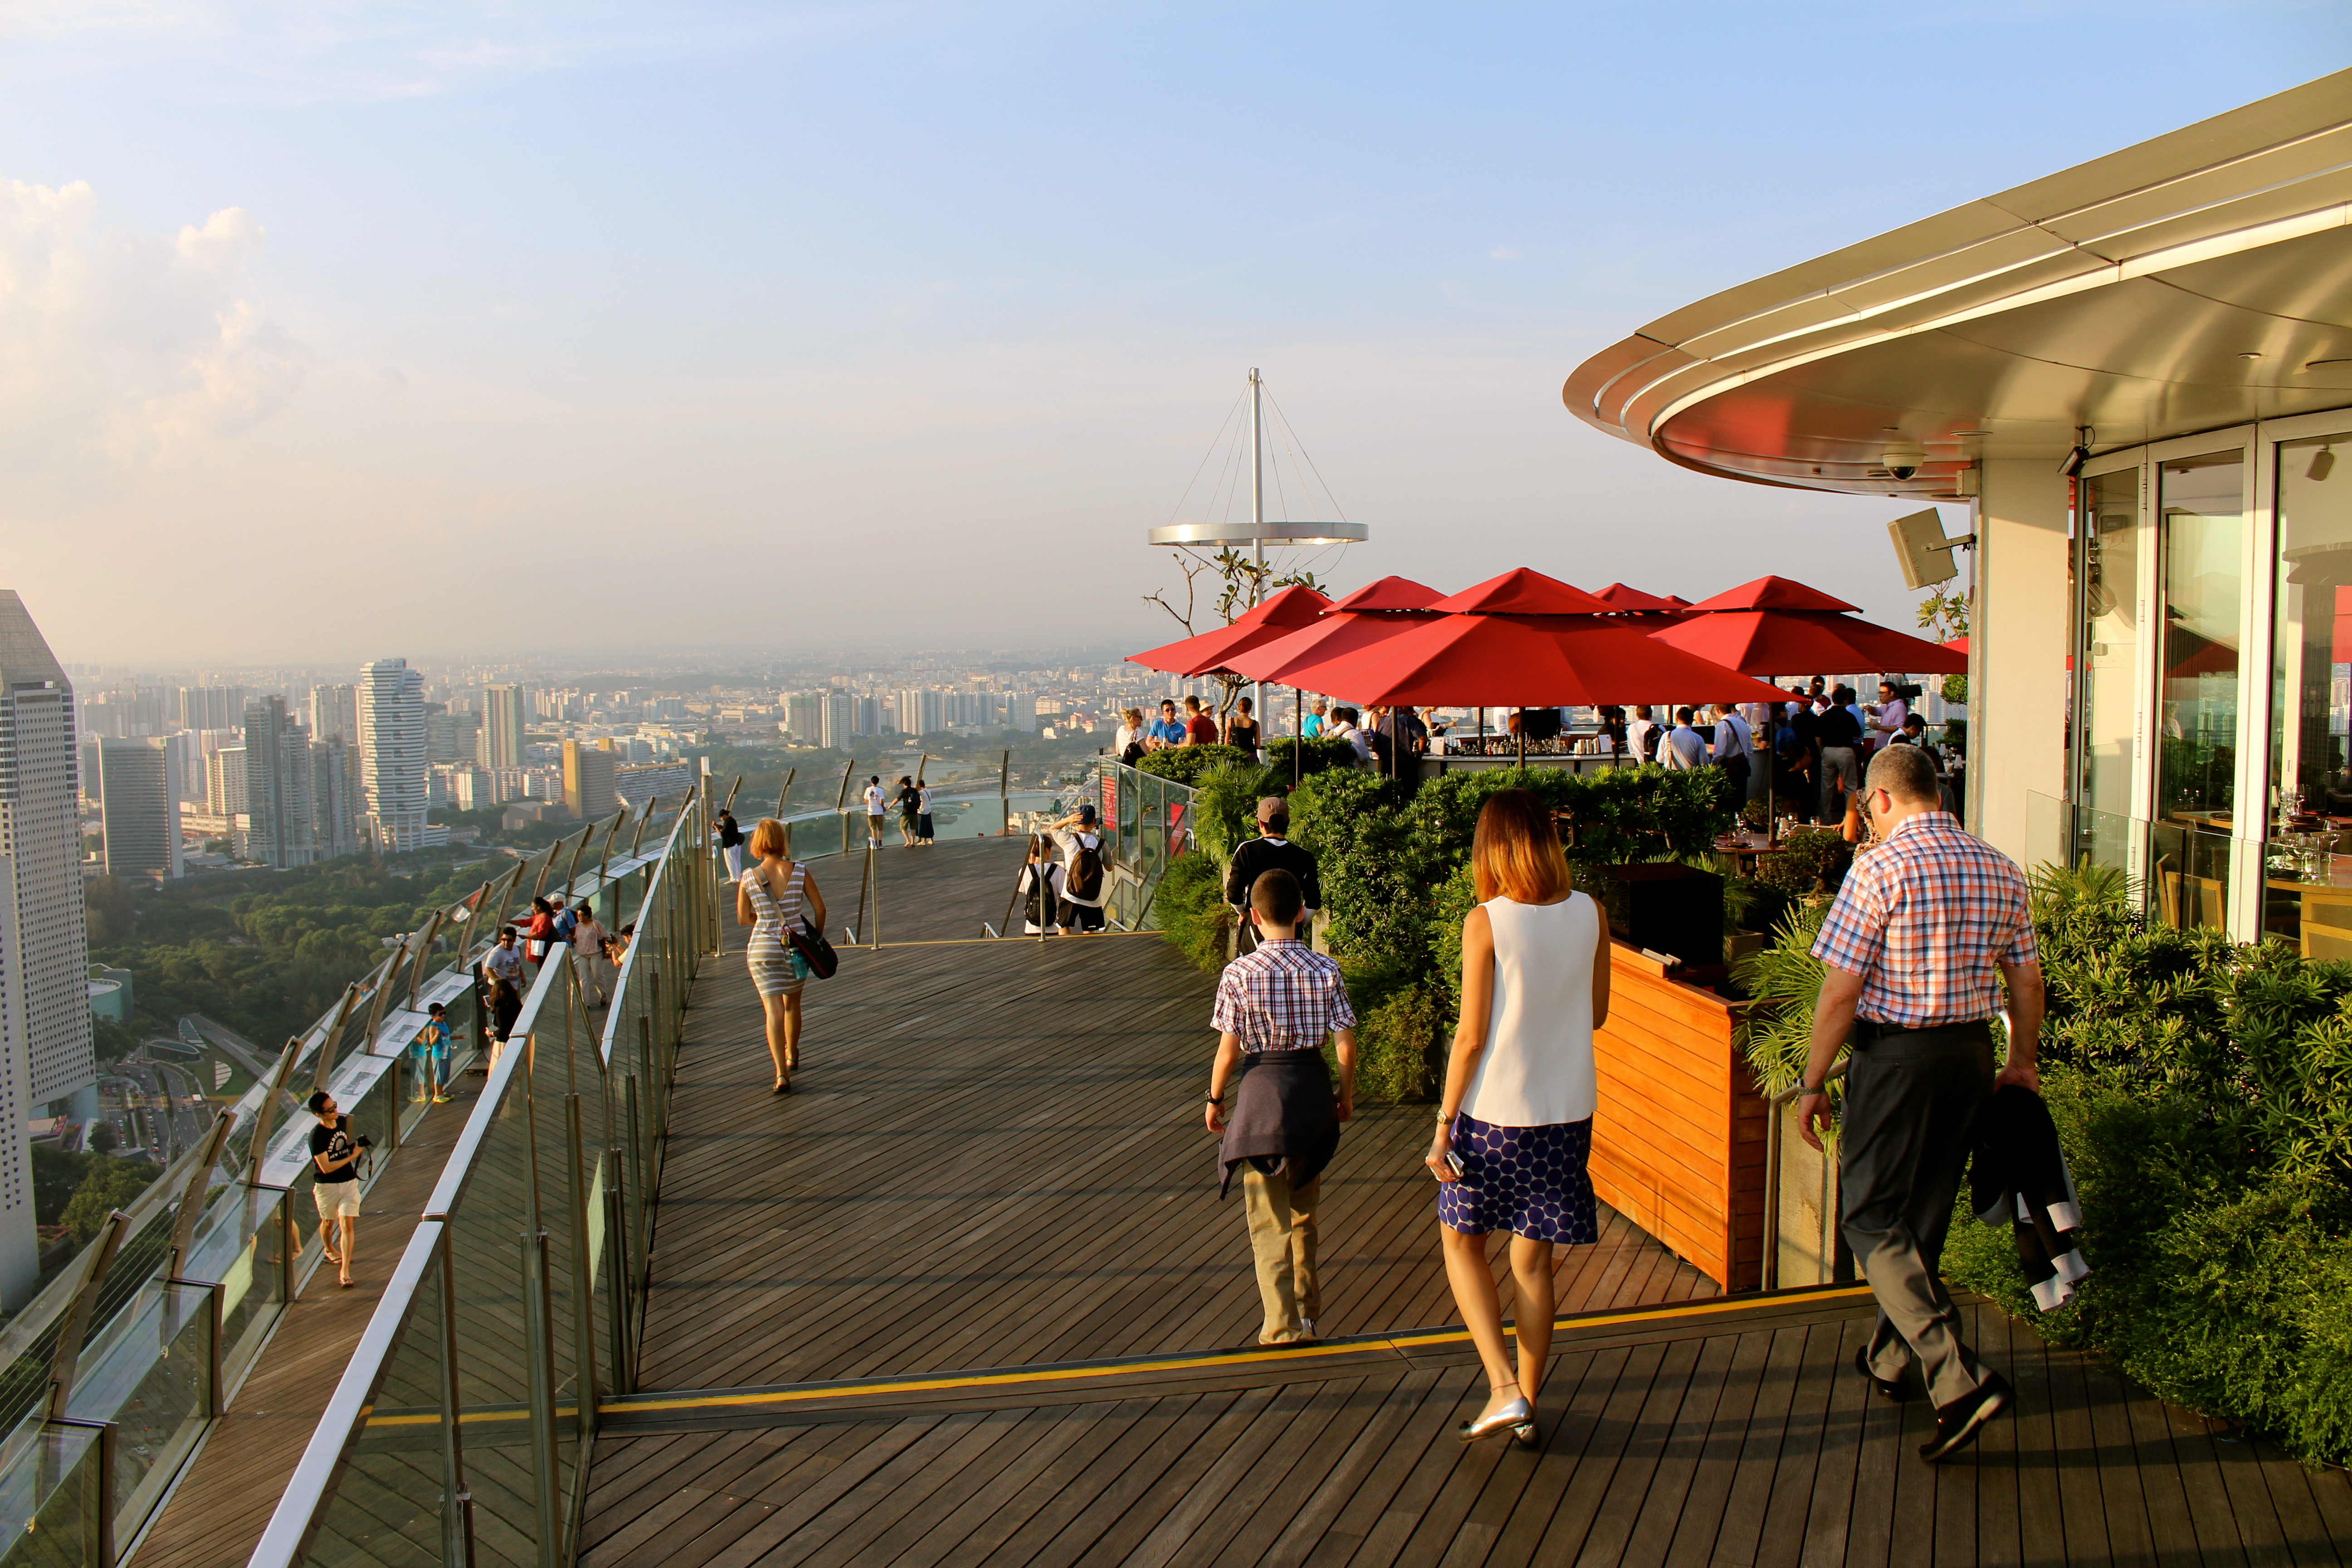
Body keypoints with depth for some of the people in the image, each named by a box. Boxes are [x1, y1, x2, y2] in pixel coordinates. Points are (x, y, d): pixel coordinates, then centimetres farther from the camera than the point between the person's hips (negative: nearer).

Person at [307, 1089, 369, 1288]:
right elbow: (326, 1167, -23)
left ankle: (345, 1270, -6)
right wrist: (353, 1155, -21)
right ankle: (329, 1249, 51)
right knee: (328, 1222, 21)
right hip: (327, 1186, -3)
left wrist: (355, 1146, 1)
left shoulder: (343, 1121, -3)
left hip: (349, 1182, 3)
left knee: (347, 1225, -6)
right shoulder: (316, 1136, -21)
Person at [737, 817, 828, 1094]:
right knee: (792, 1003, 22)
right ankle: (792, 1056, 42)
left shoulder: (748, 878, -8)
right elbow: (820, 908, -1)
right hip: (797, 947, 2)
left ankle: (782, 1074, -15)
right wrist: (817, 936, 17)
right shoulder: (799, 872, -7)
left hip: (762, 950, -2)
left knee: (773, 1011, -4)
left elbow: (743, 919, 1)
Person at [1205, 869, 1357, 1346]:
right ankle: (1307, 1302, 35)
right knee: (1303, 1208, 22)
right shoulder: (1327, 969, -5)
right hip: (1314, 1084, 4)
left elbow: (1229, 1049, -9)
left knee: (1269, 1217, 5)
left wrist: (1215, 1099, 5)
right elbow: (1346, 1043, -3)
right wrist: (1346, 1092, 13)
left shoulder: (1239, 973, -11)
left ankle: (1284, 1323, 3)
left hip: (1263, 1089, -3)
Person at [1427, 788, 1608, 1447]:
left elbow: (1472, 1035, -13)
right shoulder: (1589, 915, -2)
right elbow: (1597, 1014, 7)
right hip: (1566, 1110, 4)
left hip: (1496, 1112, -4)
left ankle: (1504, 1390, 5)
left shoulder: (1486, 923, -14)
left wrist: (1443, 1124, -6)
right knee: (1534, 1260, 15)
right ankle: (1527, 1405, 24)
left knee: (1461, 1242, 15)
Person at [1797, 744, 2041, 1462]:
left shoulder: (1880, 868, -15)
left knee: (1870, 1216, 1)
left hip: (1895, 1053, -7)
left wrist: (1812, 1084, -8)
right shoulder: (1999, 869, 4)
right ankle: (1889, 1360, 34)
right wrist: (2024, 1061, 25)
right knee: (1926, 1214, 18)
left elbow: (1842, 989, -16)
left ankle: (1960, 1378, -11)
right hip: (1971, 1052, 7)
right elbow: (2027, 980, 11)